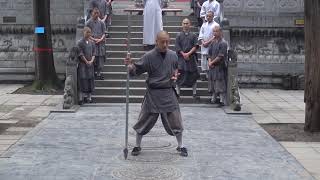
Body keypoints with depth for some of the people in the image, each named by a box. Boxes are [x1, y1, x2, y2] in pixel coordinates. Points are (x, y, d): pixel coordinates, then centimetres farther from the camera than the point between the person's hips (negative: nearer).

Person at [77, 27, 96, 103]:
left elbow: (93, 53, 9)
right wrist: (86, 61, -9)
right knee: (83, 80, -7)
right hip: (82, 64, -5)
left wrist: (91, 61, -8)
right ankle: (83, 97, -4)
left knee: (90, 79, 4)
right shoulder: (80, 42, -3)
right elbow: (81, 54, -8)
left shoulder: (92, 43, 11)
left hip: (90, 64, 5)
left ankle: (89, 97, 9)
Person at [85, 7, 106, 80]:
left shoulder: (101, 23, 10)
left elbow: (104, 33, 10)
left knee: (101, 58, -2)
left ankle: (98, 73, 4)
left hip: (100, 42, 2)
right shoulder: (88, 23, 3)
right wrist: (94, 39, -11)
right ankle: (94, 72, 1)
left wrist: (101, 39, -8)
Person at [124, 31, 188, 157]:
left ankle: (180, 146, 25)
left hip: (168, 93, 2)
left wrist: (175, 75, -1)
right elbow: (137, 71, -11)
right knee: (144, 121, 6)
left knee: (175, 121, 7)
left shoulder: (173, 55, 1)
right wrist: (130, 66, -31)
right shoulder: (149, 56, -9)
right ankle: (137, 146, 24)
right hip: (153, 93, -2)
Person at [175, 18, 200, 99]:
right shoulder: (179, 35, 6)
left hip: (191, 57, 1)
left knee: (193, 75, 2)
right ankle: (178, 92, 0)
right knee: (179, 75, -6)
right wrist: (184, 54, -11)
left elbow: (196, 46, -1)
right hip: (181, 57, -1)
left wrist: (188, 53, -13)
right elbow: (177, 47, 1)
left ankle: (194, 92, 10)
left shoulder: (193, 35, 7)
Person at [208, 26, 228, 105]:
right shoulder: (213, 42, 13)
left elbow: (220, 56, -16)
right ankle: (213, 98, 20)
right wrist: (209, 62, -2)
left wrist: (212, 62, -10)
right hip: (213, 67, 7)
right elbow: (209, 53, 15)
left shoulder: (223, 43, -10)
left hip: (220, 67, -7)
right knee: (213, 83, 11)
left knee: (221, 83, -5)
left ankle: (223, 100, -2)